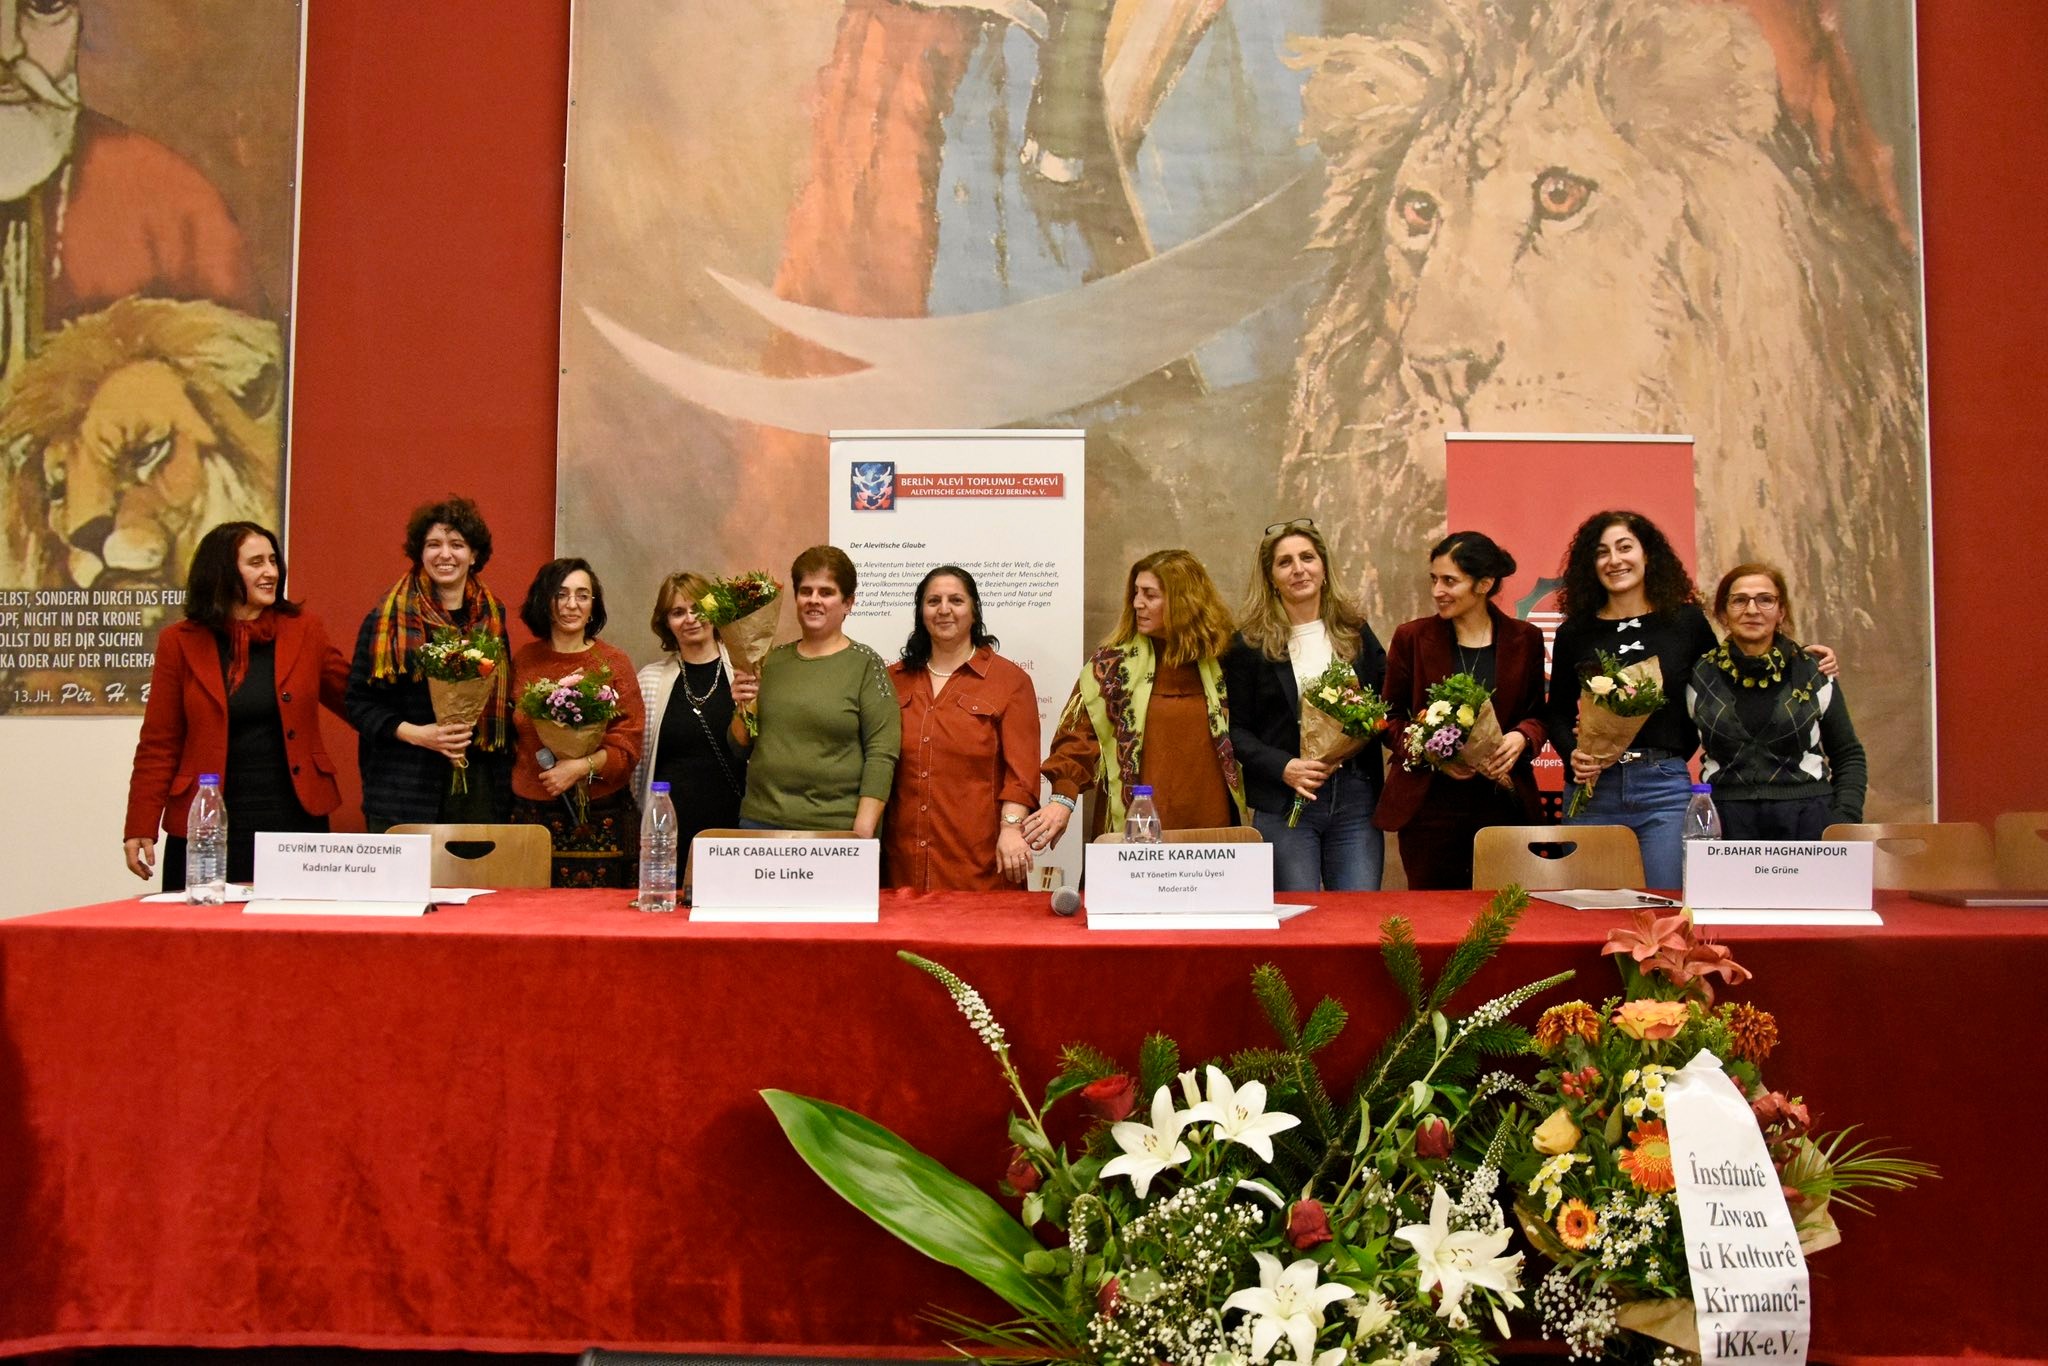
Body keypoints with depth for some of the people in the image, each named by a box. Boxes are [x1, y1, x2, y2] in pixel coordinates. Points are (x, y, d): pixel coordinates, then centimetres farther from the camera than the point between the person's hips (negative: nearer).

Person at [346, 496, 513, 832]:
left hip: (479, 788, 3)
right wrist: (415, 733, -16)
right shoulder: (388, 618, -1)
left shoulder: (491, 617, 9)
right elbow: (360, 703, -1)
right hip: (405, 792, -3)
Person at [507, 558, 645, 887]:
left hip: (600, 820, -2)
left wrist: (582, 766, -19)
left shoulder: (614, 664, 0)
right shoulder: (524, 659, 7)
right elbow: (509, 732, 17)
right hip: (532, 815, 2)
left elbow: (628, 746, -4)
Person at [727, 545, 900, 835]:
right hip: (761, 820, 4)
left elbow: (882, 754, -10)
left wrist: (862, 833, -17)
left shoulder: (866, 664, -3)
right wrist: (742, 708, -4)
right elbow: (741, 743, 17)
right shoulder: (773, 659, 10)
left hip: (835, 830, -4)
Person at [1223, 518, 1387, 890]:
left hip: (1355, 795, 3)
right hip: (1283, 803, -2)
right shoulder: (1248, 644, 2)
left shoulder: (1355, 632, 12)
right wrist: (1283, 767, -14)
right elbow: (1236, 730, 1)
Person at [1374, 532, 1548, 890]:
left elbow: (1539, 714, 12)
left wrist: (1522, 738, -10)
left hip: (1503, 803, 1)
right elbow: (1391, 719, 5)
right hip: (1429, 804, -1)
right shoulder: (1411, 637, 3)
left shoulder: (1524, 640, 6)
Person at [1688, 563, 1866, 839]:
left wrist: (1845, 820, -1)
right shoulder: (1699, 676, 4)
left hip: (1806, 821, 0)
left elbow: (1849, 755, 11)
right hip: (1725, 823, 0)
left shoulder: (1813, 673, 5)